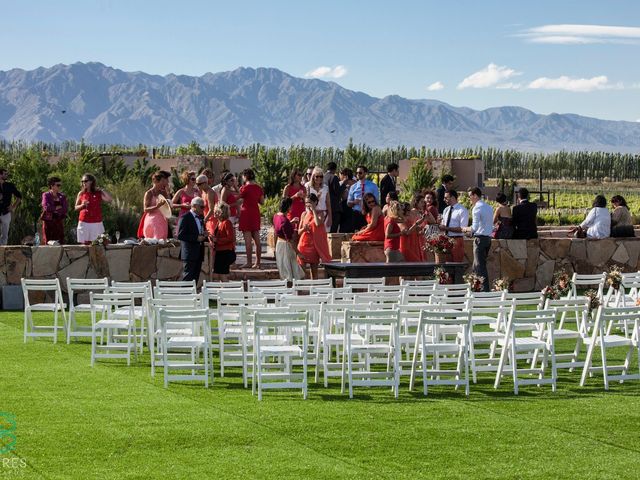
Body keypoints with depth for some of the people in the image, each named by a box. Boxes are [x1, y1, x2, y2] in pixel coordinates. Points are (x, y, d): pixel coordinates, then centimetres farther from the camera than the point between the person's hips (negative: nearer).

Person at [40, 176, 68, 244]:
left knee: (60, 242, -3)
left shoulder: (62, 196, 12)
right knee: (48, 243, -6)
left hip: (59, 222, 4)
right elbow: (46, 207, -14)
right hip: (48, 221, -4)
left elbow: (66, 209, -1)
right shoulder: (46, 195, 2)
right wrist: (57, 207, -4)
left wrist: (53, 209, -8)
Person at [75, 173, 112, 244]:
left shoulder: (98, 193, 2)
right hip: (84, 223, 1)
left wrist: (101, 190, -11)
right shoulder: (81, 194, 7)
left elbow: (109, 199, -12)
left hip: (96, 223, -1)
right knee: (85, 243, -2)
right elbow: (76, 208, 13)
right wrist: (82, 205, -8)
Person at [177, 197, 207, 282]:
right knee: (188, 278, -9)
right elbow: (180, 235, -16)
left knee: (195, 278, 7)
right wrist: (196, 238, -19)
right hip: (189, 253, -8)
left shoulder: (200, 218, 16)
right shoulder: (185, 218, -9)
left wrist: (203, 236, 4)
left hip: (199, 253, 8)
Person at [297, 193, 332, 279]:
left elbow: (318, 223, -24)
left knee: (314, 269, 6)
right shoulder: (304, 214, 6)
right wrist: (303, 229, -16)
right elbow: (299, 232, 8)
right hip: (304, 243, 2)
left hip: (314, 244, -2)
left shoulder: (319, 214, -1)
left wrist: (313, 210, -17)